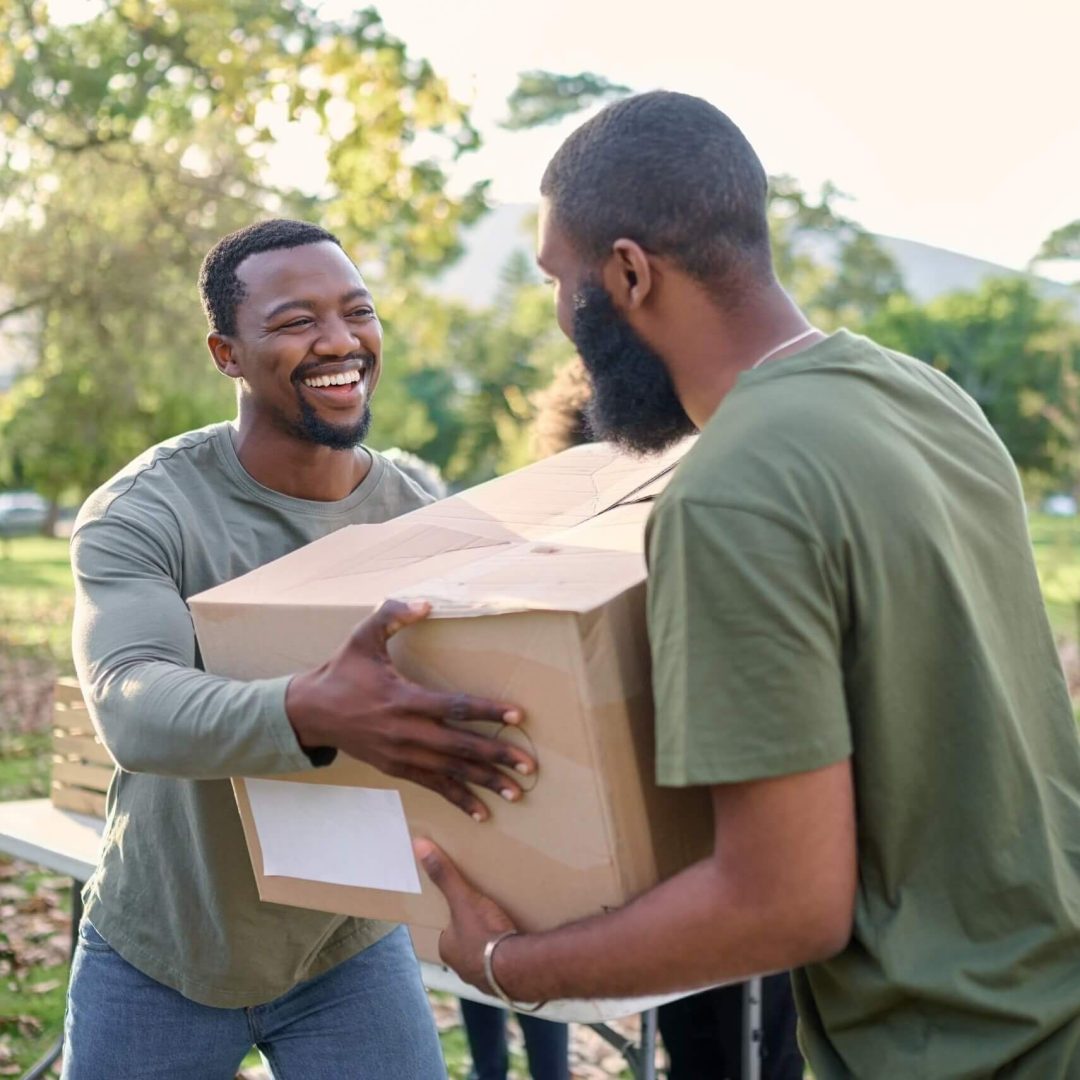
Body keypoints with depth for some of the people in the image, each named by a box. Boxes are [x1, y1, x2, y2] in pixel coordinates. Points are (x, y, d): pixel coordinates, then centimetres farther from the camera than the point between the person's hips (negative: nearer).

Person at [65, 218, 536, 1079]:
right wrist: (313, 713, -54)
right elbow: (132, 710, -35)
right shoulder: (141, 514, -18)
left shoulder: (422, 519, -9)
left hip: (350, 951, 2)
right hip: (154, 954, -1)